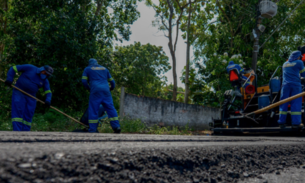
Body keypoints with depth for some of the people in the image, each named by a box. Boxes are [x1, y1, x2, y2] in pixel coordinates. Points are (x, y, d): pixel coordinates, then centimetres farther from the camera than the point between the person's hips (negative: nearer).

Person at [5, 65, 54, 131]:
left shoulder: (45, 81, 2)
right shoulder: (30, 68, -7)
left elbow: (48, 92, -3)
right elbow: (13, 68, -2)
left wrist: (48, 100, -22)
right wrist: (9, 79, -13)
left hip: (31, 97, 4)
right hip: (19, 93, -3)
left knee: (28, 116, -1)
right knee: (18, 112, -12)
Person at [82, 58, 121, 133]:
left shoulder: (87, 69, 17)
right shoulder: (104, 69, 25)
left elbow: (84, 81, 5)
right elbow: (111, 81, 25)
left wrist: (89, 88, 18)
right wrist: (112, 88, 41)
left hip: (95, 91, -2)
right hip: (106, 91, 3)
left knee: (93, 110, 0)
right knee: (110, 108, 4)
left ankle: (92, 130, -1)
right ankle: (116, 127, -2)